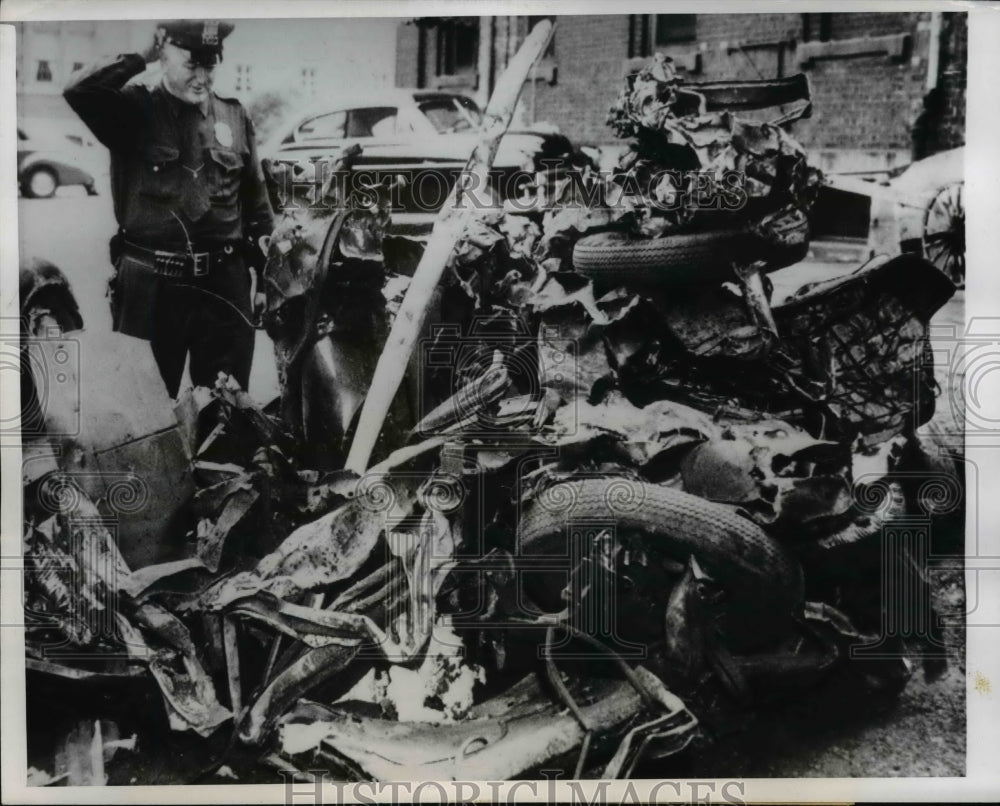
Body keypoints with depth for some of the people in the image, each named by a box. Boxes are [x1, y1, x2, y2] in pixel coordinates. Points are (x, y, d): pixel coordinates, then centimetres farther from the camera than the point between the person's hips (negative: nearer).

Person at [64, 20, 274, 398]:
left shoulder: (235, 117, 7)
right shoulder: (136, 110, -1)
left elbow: (255, 201, 12)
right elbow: (77, 91, -22)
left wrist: (263, 274, 11)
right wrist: (141, 58, -11)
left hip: (225, 283, 2)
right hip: (150, 285, -2)